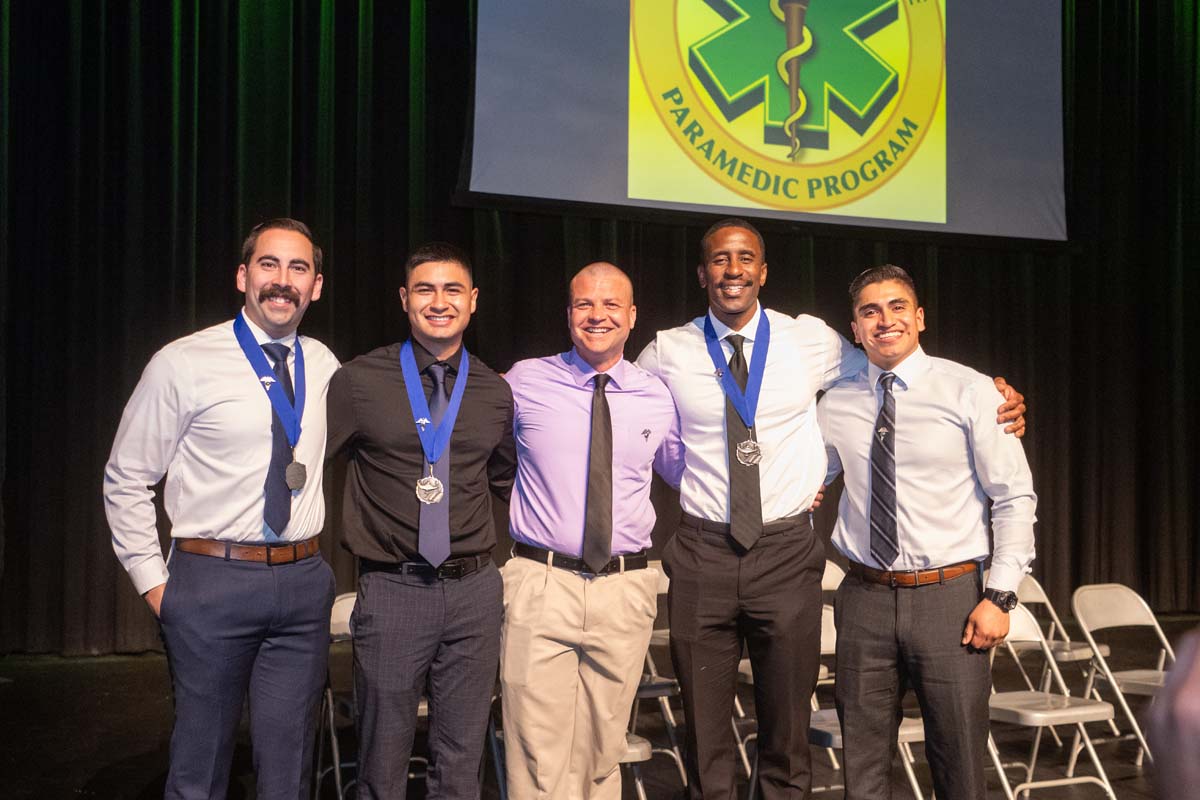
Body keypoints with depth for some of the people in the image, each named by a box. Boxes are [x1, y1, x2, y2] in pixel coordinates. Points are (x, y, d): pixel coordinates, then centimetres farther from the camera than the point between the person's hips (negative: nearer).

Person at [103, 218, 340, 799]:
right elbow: (125, 481, -1)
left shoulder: (323, 365, 7)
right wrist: (154, 583, -4)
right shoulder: (182, 364, -6)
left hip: (304, 580, 4)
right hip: (214, 579, -4)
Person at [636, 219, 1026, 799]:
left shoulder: (809, 340, 1)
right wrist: (690, 478, 6)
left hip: (786, 554, 0)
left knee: (787, 733, 10)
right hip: (701, 552, 0)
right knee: (704, 736, 9)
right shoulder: (668, 351, 1)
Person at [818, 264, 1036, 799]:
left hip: (949, 598, -2)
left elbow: (1015, 497, -3)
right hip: (865, 599, 3)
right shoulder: (835, 405, 6)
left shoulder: (968, 391, -3)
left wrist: (1000, 596, -9)